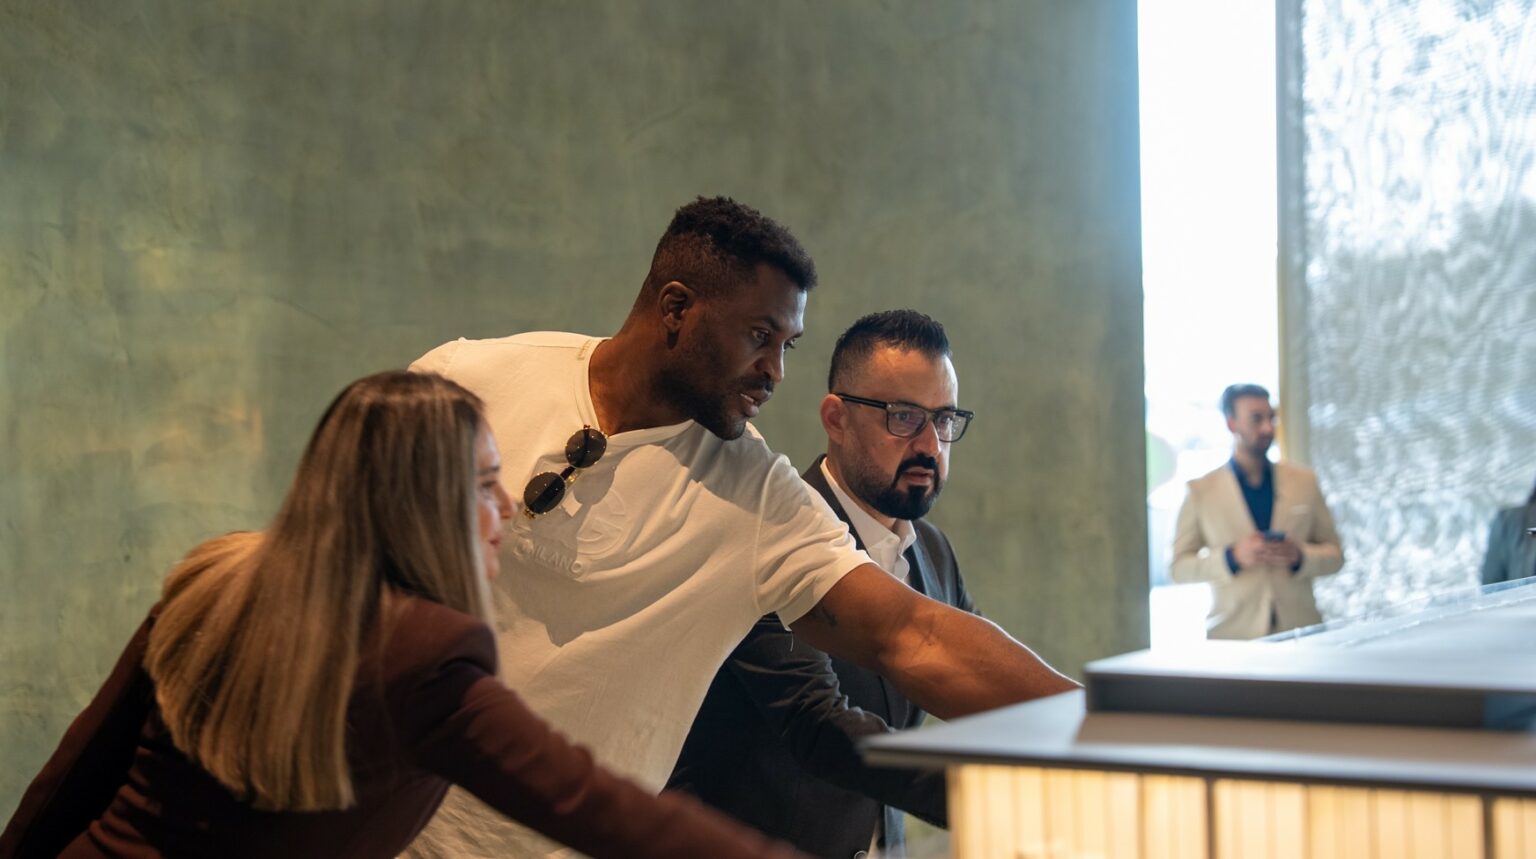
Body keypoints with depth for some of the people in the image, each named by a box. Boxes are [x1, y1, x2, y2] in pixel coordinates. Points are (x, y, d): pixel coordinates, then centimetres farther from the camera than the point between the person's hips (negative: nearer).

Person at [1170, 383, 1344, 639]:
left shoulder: (1305, 482, 10)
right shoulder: (1200, 491, 3)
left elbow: (1334, 554, 12)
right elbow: (1179, 567, 2)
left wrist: (1300, 556, -9)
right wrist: (1232, 557, -14)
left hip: (1299, 631, 2)